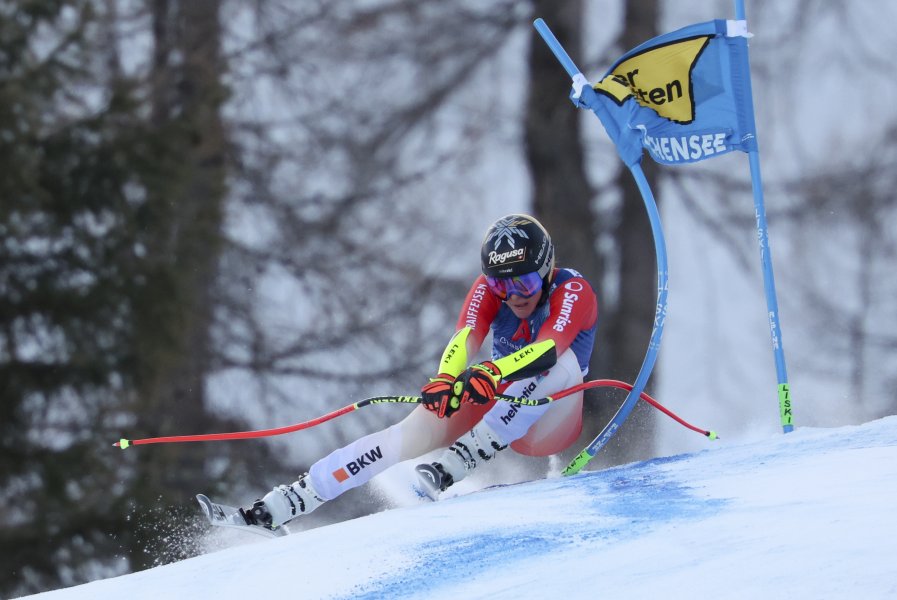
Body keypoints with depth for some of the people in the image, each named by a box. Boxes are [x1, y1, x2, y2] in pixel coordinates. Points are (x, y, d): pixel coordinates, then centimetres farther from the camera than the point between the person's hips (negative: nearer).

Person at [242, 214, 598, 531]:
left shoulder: (573, 291, -19)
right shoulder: (489, 288, -6)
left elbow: (549, 347, -39)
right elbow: (465, 339, -25)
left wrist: (494, 373, -57)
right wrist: (445, 380, -48)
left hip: (550, 424, -3)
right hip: (500, 405, 3)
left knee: (561, 360, -33)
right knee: (424, 425, -25)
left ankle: (456, 464, -40)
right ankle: (272, 510, -33)